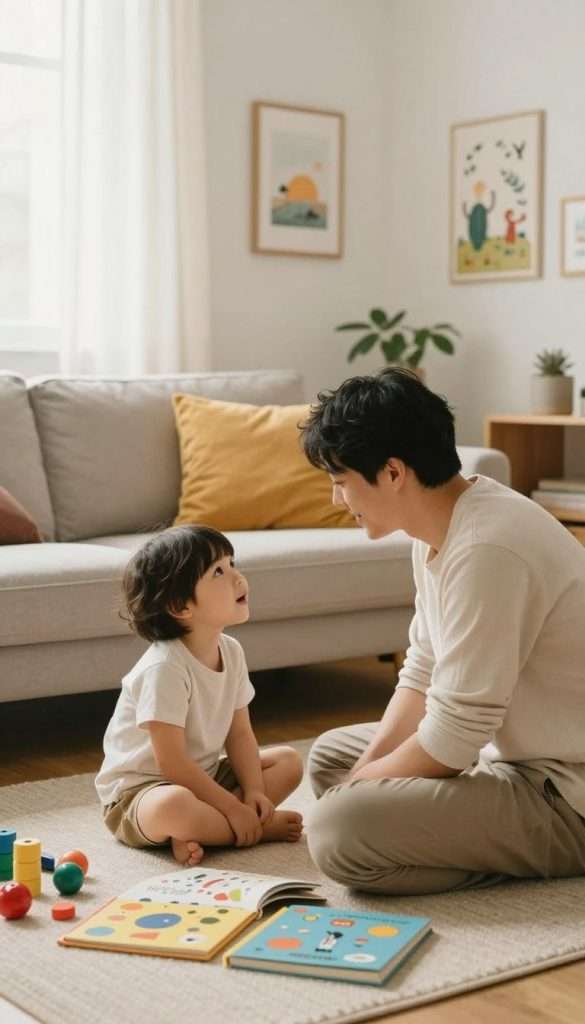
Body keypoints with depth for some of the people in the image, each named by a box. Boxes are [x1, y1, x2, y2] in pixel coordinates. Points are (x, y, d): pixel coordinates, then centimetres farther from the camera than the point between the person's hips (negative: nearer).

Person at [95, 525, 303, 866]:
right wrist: (234, 807, -23)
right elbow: (172, 763, -26)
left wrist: (253, 791, -11)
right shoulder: (164, 668, -27)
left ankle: (196, 831, -14)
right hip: (138, 791, -9)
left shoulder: (231, 651, -1)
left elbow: (239, 733, 4)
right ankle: (262, 827, -14)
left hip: (202, 776, 9)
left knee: (289, 761, 4)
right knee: (173, 805, -41)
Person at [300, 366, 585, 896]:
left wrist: (357, 786, -8)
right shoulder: (439, 528, 3)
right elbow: (422, 675, 11)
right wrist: (365, 773, -1)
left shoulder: (485, 549, -28)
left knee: (337, 831, -24)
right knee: (330, 754, 20)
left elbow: (449, 742, -24)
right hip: (507, 751, 10)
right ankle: (506, 845, 8)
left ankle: (534, 858, -5)